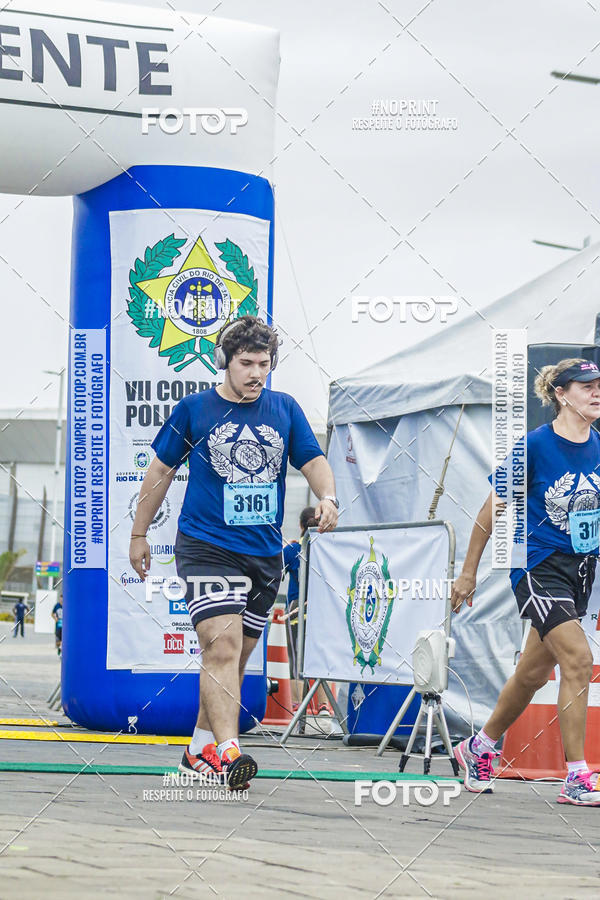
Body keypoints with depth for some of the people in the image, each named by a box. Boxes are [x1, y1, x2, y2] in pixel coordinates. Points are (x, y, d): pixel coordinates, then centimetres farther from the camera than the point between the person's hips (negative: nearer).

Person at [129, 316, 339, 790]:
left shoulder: (285, 409, 10)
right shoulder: (194, 409, 2)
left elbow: (313, 460, 8)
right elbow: (161, 471, 10)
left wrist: (327, 497, -14)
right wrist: (139, 533, 14)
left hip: (265, 553, 4)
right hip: (206, 548, -4)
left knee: (233, 657, 11)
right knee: (222, 646, -20)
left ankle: (200, 748, 25)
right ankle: (228, 752, -29)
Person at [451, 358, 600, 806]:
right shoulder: (534, 445, -12)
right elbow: (493, 509, -4)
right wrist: (468, 572, 0)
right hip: (539, 566, -6)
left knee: (534, 672, 13)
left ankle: (479, 748, 35)